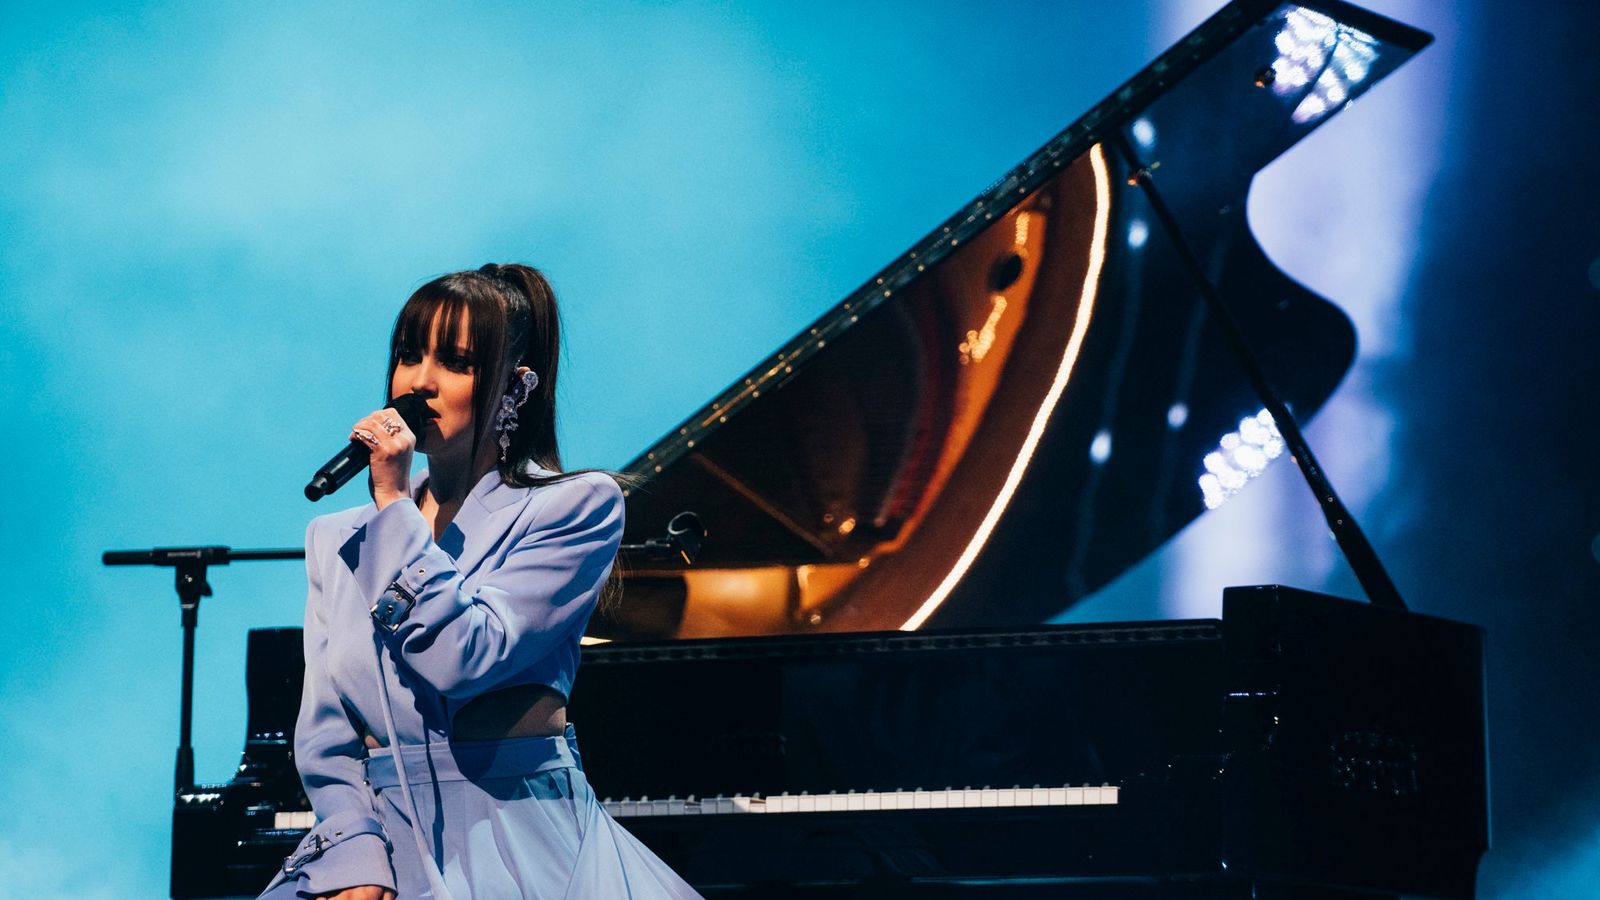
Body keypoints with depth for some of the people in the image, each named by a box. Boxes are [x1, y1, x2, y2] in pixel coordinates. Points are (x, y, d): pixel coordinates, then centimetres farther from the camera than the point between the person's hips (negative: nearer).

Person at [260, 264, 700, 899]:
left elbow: (463, 660, -12)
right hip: (387, 833, 3)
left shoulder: (574, 505, 1)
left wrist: (395, 506, -7)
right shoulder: (339, 540, 15)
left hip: (519, 842, -3)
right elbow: (327, 729, 7)